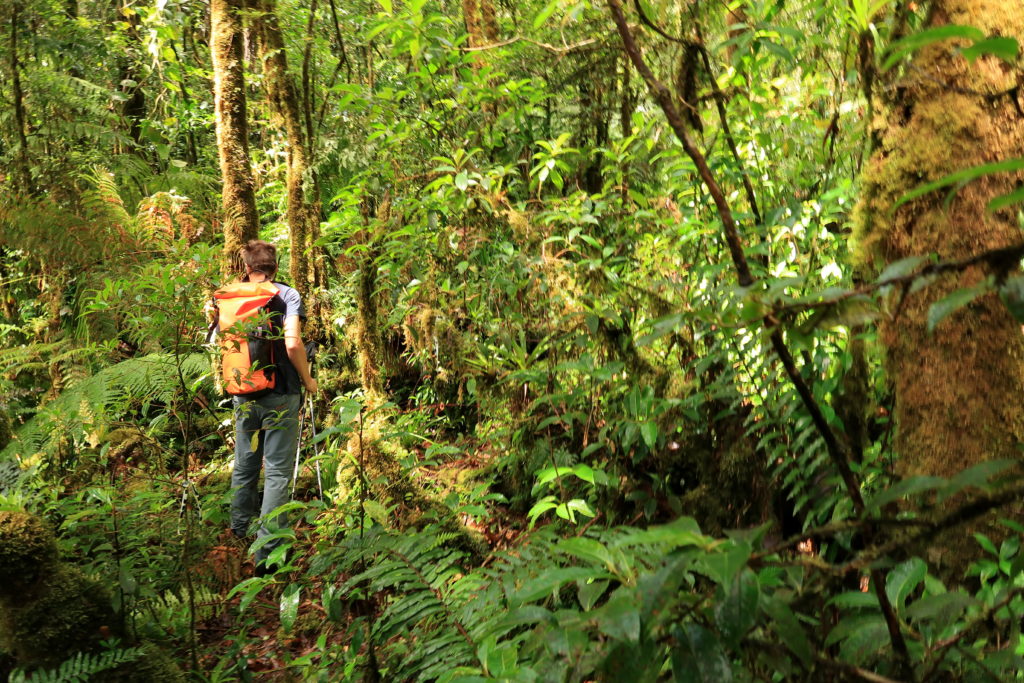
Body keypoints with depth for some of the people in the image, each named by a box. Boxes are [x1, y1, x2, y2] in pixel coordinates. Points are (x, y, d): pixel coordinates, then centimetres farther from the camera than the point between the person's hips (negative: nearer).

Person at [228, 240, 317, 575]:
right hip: (280, 396, -5)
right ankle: (267, 553, -2)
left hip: (243, 395, 5)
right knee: (278, 472, 0)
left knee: (244, 464, 22)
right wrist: (308, 381, -6)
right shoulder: (287, 295, -8)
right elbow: (292, 345, -19)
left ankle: (240, 526, 42)